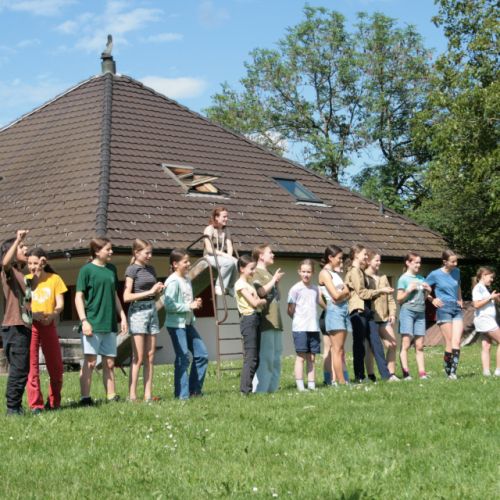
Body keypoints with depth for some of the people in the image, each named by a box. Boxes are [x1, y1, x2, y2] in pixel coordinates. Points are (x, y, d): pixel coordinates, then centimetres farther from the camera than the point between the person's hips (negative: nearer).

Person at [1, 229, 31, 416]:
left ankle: (17, 407, 17)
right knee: (18, 369, -10)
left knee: (22, 370, 11)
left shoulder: (22, 275, 21)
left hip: (24, 327, 9)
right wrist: (17, 240, -30)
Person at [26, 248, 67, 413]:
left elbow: (60, 304, 0)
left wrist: (52, 315, -21)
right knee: (31, 365, -8)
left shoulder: (54, 279, 5)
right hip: (29, 325, -1)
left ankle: (53, 402, 21)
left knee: (56, 367, 5)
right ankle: (35, 404, -6)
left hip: (48, 325, 1)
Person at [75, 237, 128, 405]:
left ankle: (111, 396, 15)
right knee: (90, 361, -5)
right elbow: (79, 297, -7)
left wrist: (122, 316, 16)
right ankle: (85, 397, -1)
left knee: (109, 363, 9)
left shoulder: (111, 269, 12)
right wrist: (84, 320, -14)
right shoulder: (87, 270, -5)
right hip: (92, 323, -6)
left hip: (110, 323, 6)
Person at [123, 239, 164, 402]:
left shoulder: (151, 269, 14)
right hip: (138, 311, -7)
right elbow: (127, 297, -13)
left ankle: (148, 394, 7)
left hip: (152, 310, 7)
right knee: (139, 358, -6)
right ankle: (132, 395, -2)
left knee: (150, 356, 5)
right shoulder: (132, 269, -5)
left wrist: (159, 291, 1)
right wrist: (149, 292, -14)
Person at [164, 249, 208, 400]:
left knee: (202, 354, 7)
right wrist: (189, 306, -19)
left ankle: (194, 390, 17)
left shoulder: (186, 280, 12)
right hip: (176, 324, -9)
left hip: (188, 323, 9)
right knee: (183, 358, -6)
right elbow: (169, 305, -21)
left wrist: (195, 303, 4)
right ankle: (182, 394, 2)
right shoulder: (172, 282, -14)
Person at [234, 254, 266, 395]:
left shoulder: (249, 283, 20)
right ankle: (245, 389, -9)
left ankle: (248, 387, 12)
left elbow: (256, 301, 14)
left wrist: (260, 301, -6)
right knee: (250, 357, -10)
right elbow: (254, 302, -14)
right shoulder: (240, 284, -8)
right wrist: (264, 301, 3)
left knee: (255, 357, 9)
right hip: (248, 319, -9)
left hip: (255, 319, 9)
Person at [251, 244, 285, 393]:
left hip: (275, 322, 9)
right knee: (265, 359, -11)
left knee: (276, 359, 10)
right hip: (264, 322, -9)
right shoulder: (256, 273, -5)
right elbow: (260, 292, -20)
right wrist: (274, 280, -10)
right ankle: (259, 390, -9)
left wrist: (277, 282, 13)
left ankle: (272, 389, 16)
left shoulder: (269, 273, 22)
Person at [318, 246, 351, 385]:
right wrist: (345, 291, 3)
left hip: (343, 309, 9)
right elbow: (336, 295, -14)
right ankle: (341, 382, -10)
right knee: (337, 349, -8)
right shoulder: (325, 273, -7)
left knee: (339, 349, 5)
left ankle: (336, 379, 5)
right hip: (335, 311, -9)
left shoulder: (335, 273, 18)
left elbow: (348, 294, 15)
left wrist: (342, 293, -4)